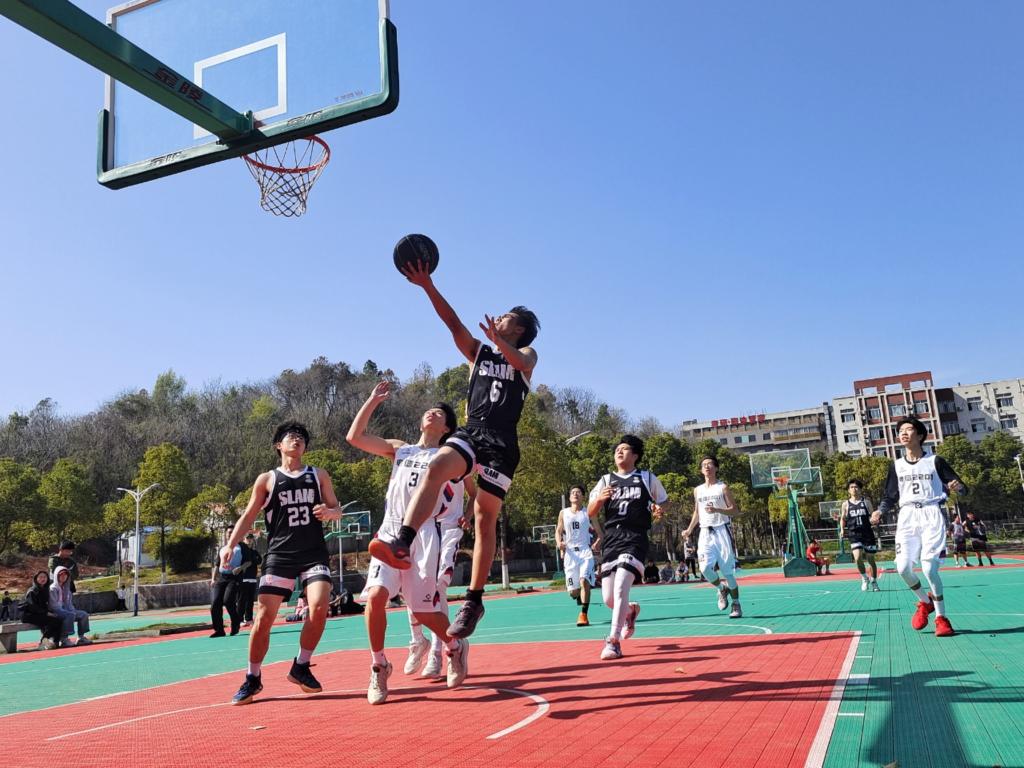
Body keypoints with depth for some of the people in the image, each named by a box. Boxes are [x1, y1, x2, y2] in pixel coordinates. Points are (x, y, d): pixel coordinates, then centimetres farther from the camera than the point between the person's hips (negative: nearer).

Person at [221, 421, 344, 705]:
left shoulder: (319, 475, 11)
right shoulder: (267, 479, 8)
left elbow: (337, 511, 13)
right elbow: (248, 516, 9)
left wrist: (329, 512, -11)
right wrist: (230, 544, -5)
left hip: (314, 554, 1)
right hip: (279, 555, -1)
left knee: (319, 607, -18)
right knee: (264, 616, -6)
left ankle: (301, 667, 4)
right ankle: (253, 679, 14)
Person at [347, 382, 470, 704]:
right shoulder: (399, 449, 20)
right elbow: (354, 437, 13)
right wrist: (373, 400, 11)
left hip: (423, 534, -2)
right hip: (390, 531, 3)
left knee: (423, 610, -1)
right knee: (376, 595, -19)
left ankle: (456, 647, 31)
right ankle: (379, 667, 0)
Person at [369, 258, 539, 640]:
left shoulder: (527, 354, 14)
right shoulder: (479, 352, 22)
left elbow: (519, 361, -12)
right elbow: (453, 322, 8)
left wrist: (497, 339, -32)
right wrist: (428, 285, -4)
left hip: (502, 441, -2)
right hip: (470, 431, 2)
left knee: (485, 518, -2)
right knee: (436, 468, -30)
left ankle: (474, 600, 6)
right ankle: (402, 545, -46)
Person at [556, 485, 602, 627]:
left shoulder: (588, 512, 4)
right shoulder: (563, 513, 9)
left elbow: (599, 532, 7)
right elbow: (558, 531, 13)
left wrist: (597, 542, -12)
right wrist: (559, 543, -7)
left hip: (585, 551, -2)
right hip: (570, 553, 2)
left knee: (584, 581, -25)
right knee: (572, 591, 3)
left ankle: (584, 615, -18)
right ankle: (579, 597, 39)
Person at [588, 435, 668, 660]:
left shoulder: (647, 478, 8)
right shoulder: (606, 480, 13)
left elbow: (663, 504, 17)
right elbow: (591, 513, 9)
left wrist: (658, 512, -7)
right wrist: (599, 499, -13)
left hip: (635, 539, -4)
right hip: (611, 540, 4)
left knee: (620, 588, -23)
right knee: (608, 598, 5)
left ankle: (613, 641, -13)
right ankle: (630, 610, 39)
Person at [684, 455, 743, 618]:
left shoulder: (723, 488, 0)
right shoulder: (698, 490, 13)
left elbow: (734, 510, -4)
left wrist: (716, 510, -20)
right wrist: (689, 530, 11)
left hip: (722, 530, -3)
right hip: (705, 532, 3)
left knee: (727, 571, -3)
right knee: (705, 568, -15)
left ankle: (736, 605, 12)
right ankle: (722, 589, 15)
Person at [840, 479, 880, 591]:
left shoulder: (866, 502, 6)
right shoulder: (846, 504, 8)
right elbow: (843, 519, 17)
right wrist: (842, 529, 2)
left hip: (867, 533, 1)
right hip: (854, 534, 0)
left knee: (871, 559, 7)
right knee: (858, 558, -19)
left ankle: (874, 582, 28)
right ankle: (864, 578, 6)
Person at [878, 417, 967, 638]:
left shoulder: (935, 461, 5)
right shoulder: (896, 466, 14)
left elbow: (962, 487, 4)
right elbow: (890, 496, 16)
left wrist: (957, 487, -19)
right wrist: (880, 511, -3)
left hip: (931, 515, -3)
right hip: (907, 516, 3)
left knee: (929, 568, -14)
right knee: (903, 568, -10)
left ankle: (941, 617, 3)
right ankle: (925, 601, 19)